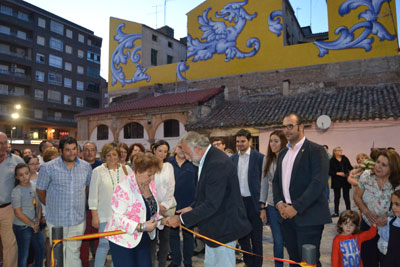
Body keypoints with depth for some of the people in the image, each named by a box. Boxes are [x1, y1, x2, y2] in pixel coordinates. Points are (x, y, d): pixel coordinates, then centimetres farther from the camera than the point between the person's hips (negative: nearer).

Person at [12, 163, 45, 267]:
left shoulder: (34, 187, 2)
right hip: (22, 227, -6)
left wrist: (37, 222, -3)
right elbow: (18, 213, -15)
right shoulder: (16, 191, -14)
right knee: (24, 254, 6)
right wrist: (32, 224, -10)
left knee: (41, 248, 16)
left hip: (35, 226, 6)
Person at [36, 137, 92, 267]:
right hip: (56, 219, -2)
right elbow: (40, 190, 3)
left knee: (74, 252, 14)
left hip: (78, 219, 2)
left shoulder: (86, 167, 2)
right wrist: (51, 206, 9)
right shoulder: (48, 167, -8)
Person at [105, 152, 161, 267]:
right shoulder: (124, 188, -22)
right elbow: (118, 218, -24)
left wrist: (159, 219, -4)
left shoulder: (150, 184, 1)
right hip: (123, 240, -6)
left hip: (143, 239, 7)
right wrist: (141, 227, -28)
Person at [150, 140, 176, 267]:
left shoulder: (169, 166, 7)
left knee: (165, 238, 9)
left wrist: (164, 205, -5)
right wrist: (157, 205, -8)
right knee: (152, 238, -1)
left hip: (168, 206, 3)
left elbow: (171, 187, 4)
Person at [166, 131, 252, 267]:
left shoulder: (218, 163, -27)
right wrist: (193, 207, 3)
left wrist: (182, 219, -21)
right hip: (213, 226, 10)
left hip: (224, 226, -10)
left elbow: (211, 205, -28)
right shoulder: (208, 158, 4)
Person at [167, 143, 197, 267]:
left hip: (189, 205, -2)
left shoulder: (193, 163, -5)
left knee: (188, 234, 12)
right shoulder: (168, 162, 0)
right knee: (173, 233, 14)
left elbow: (198, 183, -2)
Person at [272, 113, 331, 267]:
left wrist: (296, 207, -18)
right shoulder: (283, 153, 16)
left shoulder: (315, 150, -6)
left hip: (307, 216, -6)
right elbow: (276, 181, 17)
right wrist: (279, 202, -1)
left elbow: (319, 183, -16)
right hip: (286, 215, 6)